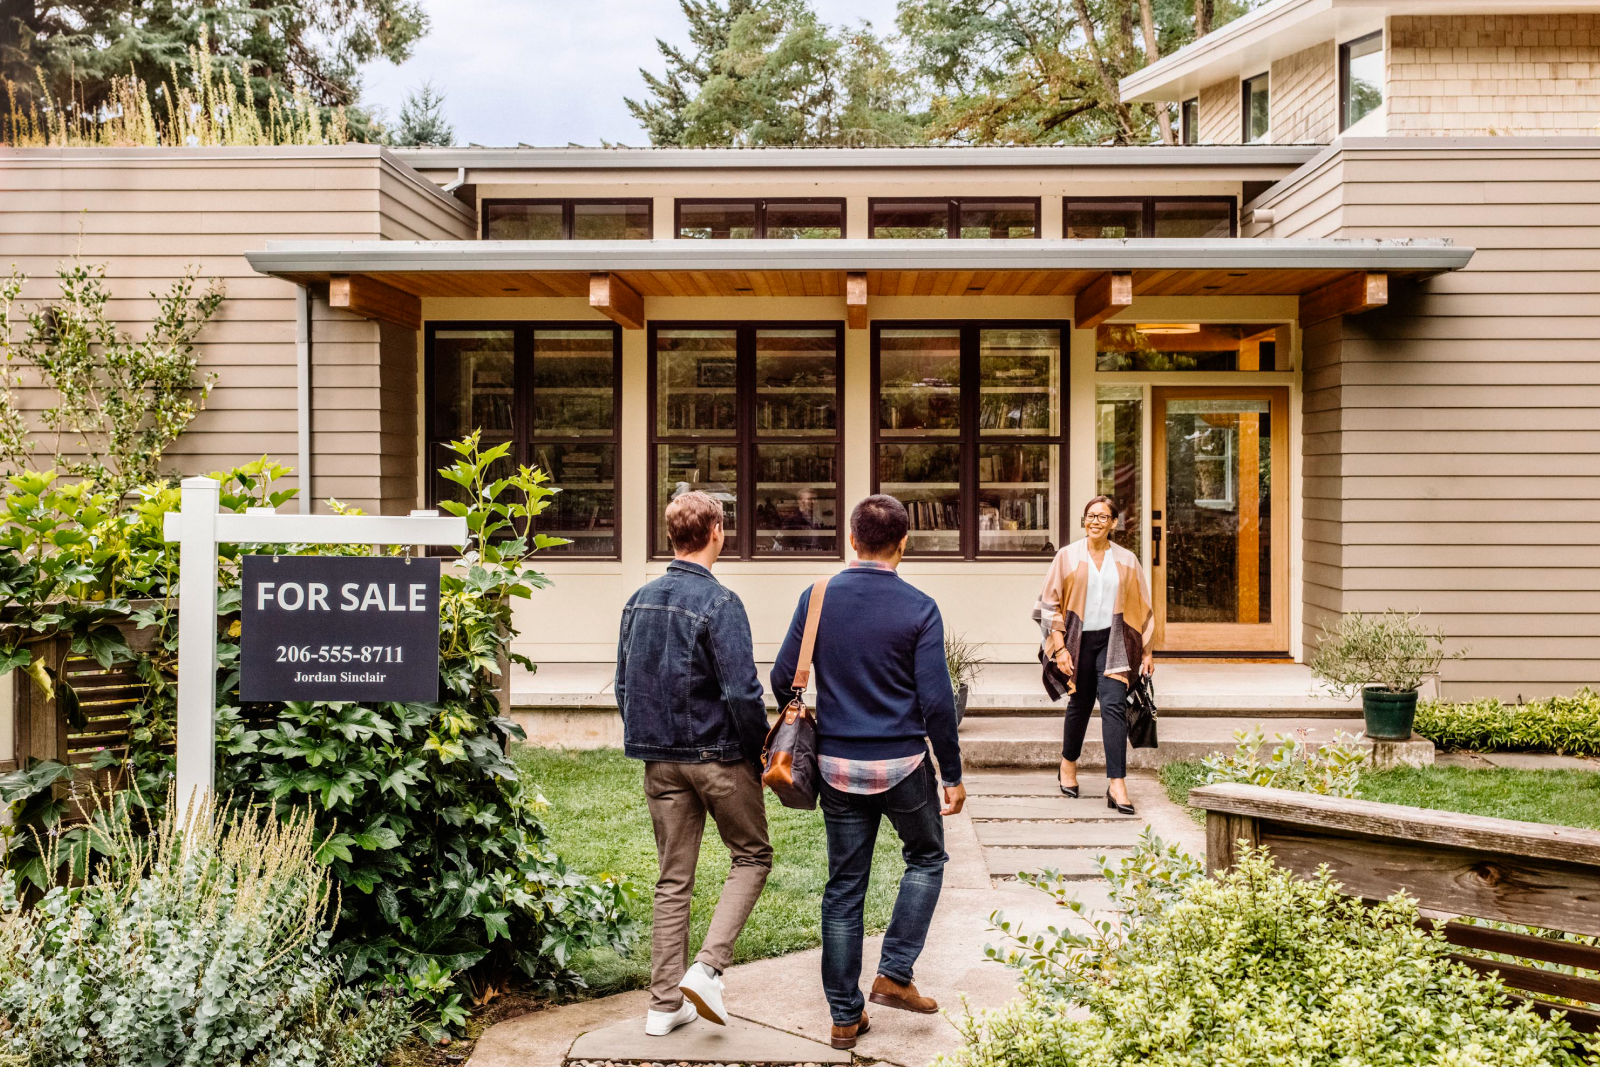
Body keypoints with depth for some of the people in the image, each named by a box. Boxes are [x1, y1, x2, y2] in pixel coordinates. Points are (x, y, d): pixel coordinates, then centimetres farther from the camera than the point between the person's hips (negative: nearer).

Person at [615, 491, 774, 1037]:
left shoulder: (639, 600, 6)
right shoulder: (718, 602, -15)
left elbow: (624, 687, 11)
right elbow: (742, 692, -19)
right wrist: (758, 750, -6)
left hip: (661, 761, 6)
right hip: (719, 756, -6)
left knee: (673, 881, 12)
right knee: (752, 856, 13)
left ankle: (665, 1003, 16)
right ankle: (707, 967, -1)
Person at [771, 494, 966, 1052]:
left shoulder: (817, 599, -1)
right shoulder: (918, 609, -10)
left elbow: (782, 678, 2)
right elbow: (935, 701, -11)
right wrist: (953, 774, -1)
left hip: (837, 765, 3)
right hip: (902, 764, -3)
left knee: (844, 887, 12)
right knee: (926, 859, 22)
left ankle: (845, 1016, 17)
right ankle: (895, 975, 13)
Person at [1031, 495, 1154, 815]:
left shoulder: (1126, 560, 5)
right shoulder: (1068, 557, 1)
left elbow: (1141, 608, 11)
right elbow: (1051, 603, -1)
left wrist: (1146, 650, 7)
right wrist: (1059, 647, -8)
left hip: (1112, 641, 0)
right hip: (1078, 640, 0)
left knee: (1114, 705, -12)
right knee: (1079, 704, 10)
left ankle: (1116, 784, -13)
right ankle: (1068, 764, 35)